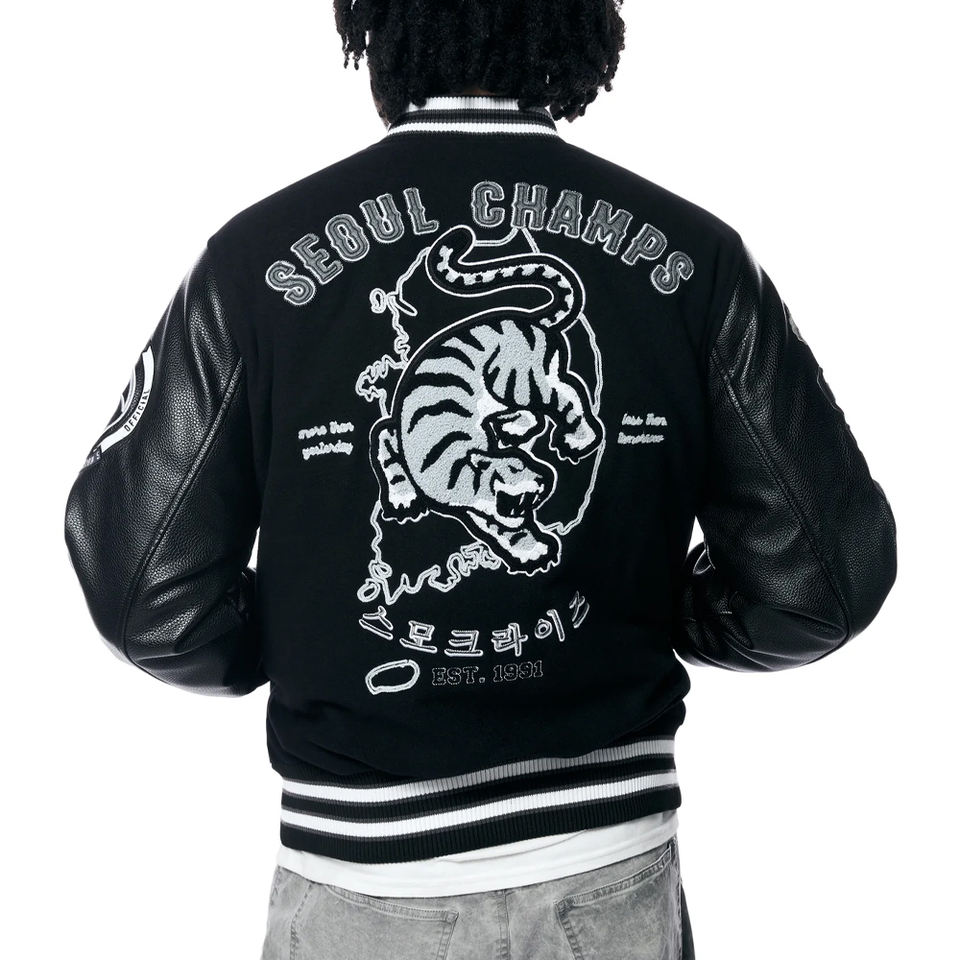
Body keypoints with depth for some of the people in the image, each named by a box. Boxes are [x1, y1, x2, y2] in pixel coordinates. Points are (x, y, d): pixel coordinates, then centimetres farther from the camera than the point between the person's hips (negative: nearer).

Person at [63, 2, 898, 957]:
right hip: (616, 875, 2)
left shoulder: (262, 254, -12)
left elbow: (148, 587, -10)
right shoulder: (691, 254, -7)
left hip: (363, 882, -1)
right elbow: (823, 573, -5)